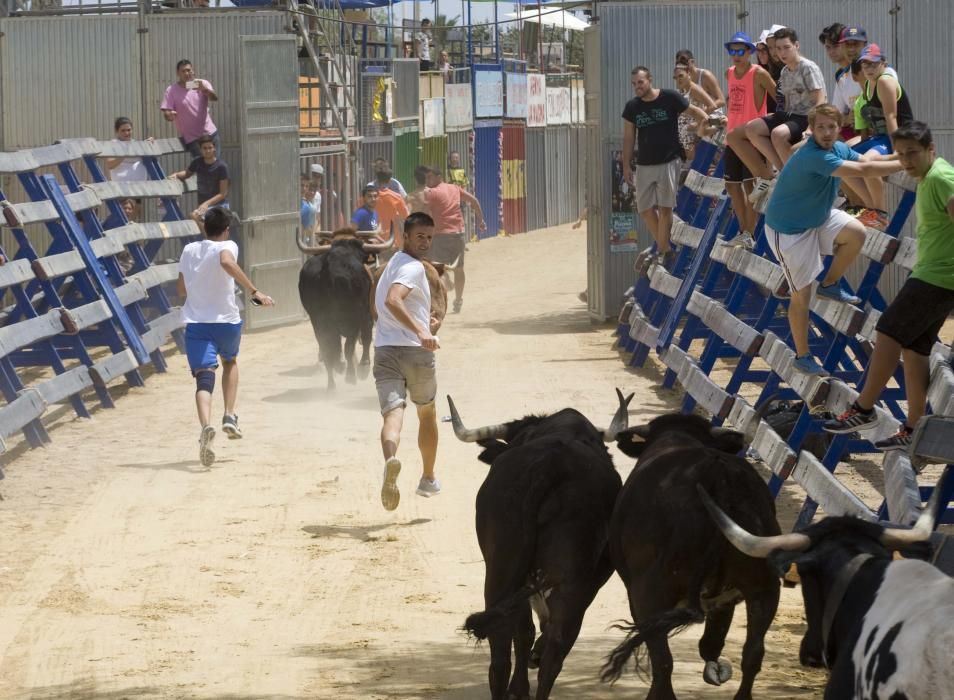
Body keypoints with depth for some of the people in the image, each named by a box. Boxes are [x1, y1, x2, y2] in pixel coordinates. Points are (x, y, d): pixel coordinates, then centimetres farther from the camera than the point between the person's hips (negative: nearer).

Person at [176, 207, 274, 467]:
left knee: (204, 378, -10)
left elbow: (182, 290, 20)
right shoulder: (226, 246, -4)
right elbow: (227, 263, -29)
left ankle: (206, 426, -38)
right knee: (230, 361, 30)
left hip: (195, 322, 1)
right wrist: (254, 291, -31)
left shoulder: (189, 251, 11)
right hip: (227, 320, -1)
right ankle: (229, 417, 18)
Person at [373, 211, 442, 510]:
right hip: (416, 351, -5)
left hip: (384, 349, 5)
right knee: (427, 414, 18)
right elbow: (392, 300, -27)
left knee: (393, 413, -13)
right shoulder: (414, 267, -10)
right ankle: (428, 479, 32)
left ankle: (390, 459, -44)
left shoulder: (392, 264, 19)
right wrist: (420, 331, -35)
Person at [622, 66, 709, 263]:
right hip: (644, 164, 4)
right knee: (645, 209, 4)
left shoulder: (670, 99, -8)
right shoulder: (632, 107, 3)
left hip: (668, 162, -4)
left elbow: (701, 116, -1)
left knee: (664, 208, -6)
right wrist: (626, 166, 6)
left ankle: (662, 252, -1)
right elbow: (628, 138, 9)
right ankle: (663, 245, 20)